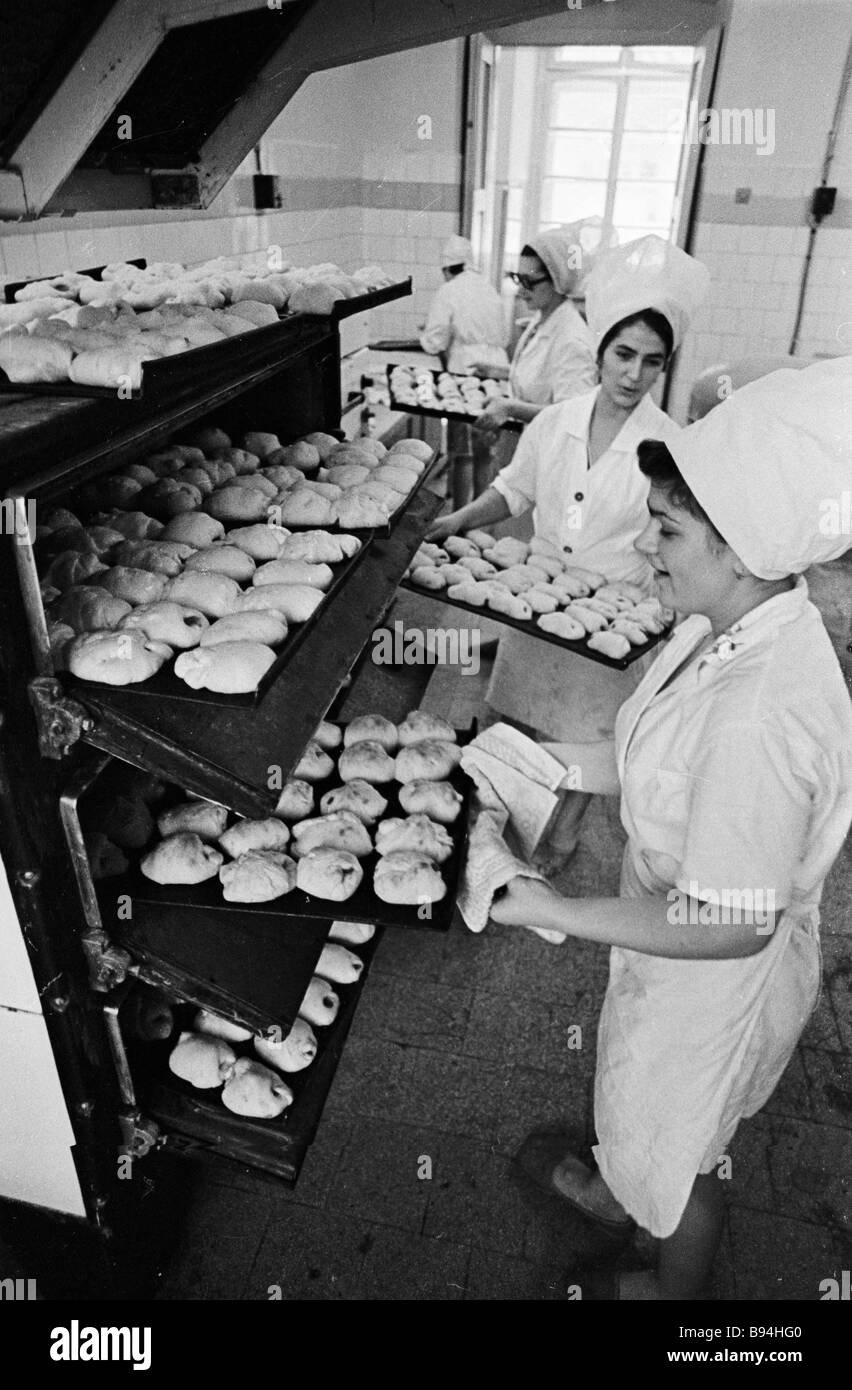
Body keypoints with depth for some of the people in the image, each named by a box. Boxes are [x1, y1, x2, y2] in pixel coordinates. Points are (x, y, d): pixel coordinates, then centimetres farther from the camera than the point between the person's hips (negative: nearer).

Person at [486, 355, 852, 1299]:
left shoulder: (763, 718, -40)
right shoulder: (734, 624, -12)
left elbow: (730, 925, -32)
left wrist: (556, 914, -26)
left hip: (712, 979, -7)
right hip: (668, 942, 8)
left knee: (673, 1153, 24)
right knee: (638, 1103, 35)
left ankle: (674, 1287, 57)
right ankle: (620, 1195, 67)